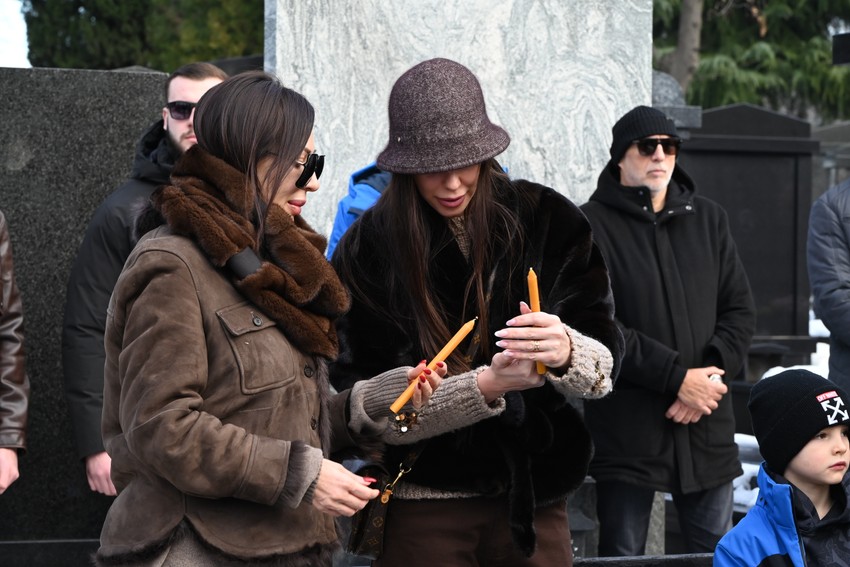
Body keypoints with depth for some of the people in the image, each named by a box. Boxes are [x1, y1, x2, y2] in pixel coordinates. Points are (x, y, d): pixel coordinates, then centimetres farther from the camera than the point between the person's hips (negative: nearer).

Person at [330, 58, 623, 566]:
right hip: (423, 503, -1)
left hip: (534, 498, 2)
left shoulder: (548, 223, -3)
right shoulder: (369, 248, -7)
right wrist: (484, 386, -23)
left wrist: (567, 352, -28)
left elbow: (607, 363, -5)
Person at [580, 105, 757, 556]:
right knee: (623, 553, 3)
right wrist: (678, 378, -16)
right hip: (626, 431, -4)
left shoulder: (708, 219, 13)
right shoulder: (594, 224, -4)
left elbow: (740, 311, 10)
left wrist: (711, 372, -8)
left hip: (708, 431, 5)